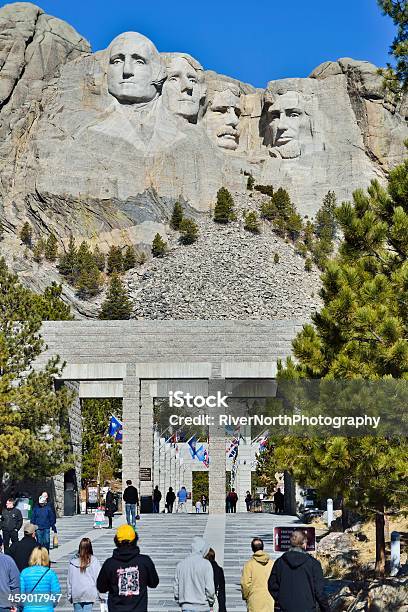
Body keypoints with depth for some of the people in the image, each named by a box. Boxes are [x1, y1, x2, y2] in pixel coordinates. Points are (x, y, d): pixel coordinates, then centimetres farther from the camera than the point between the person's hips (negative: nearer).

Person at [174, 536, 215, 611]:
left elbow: (176, 586, 8)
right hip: (202, 607, -4)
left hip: (186, 607, 4)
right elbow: (210, 588, -10)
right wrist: (211, 605, 4)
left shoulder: (180, 564, 6)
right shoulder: (205, 564, -8)